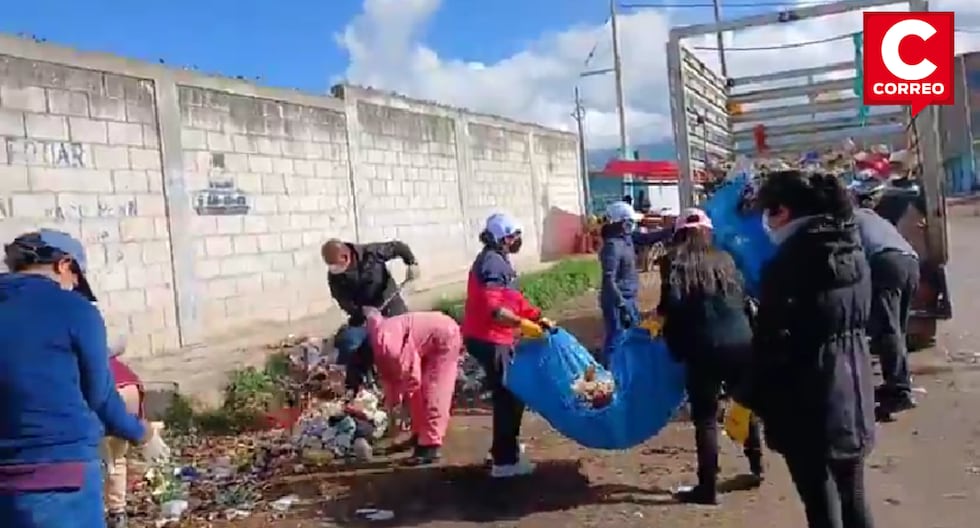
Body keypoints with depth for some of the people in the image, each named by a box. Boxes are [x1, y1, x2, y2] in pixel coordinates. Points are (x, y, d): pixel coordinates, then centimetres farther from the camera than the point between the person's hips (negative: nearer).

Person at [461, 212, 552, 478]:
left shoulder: (497, 260, 15)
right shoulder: (494, 263, -19)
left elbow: (513, 299, 20)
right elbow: (492, 309, -29)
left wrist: (538, 318, 15)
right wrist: (522, 323, -28)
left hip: (491, 337, 11)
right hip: (489, 339, -11)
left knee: (511, 393, 21)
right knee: (508, 396, -4)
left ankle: (505, 447, 36)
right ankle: (504, 461, 2)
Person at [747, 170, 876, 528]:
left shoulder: (789, 263, -19)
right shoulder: (853, 252, 5)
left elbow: (771, 341, -18)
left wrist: (747, 399, -8)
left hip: (807, 399, -8)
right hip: (851, 388, 8)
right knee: (853, 498, 19)